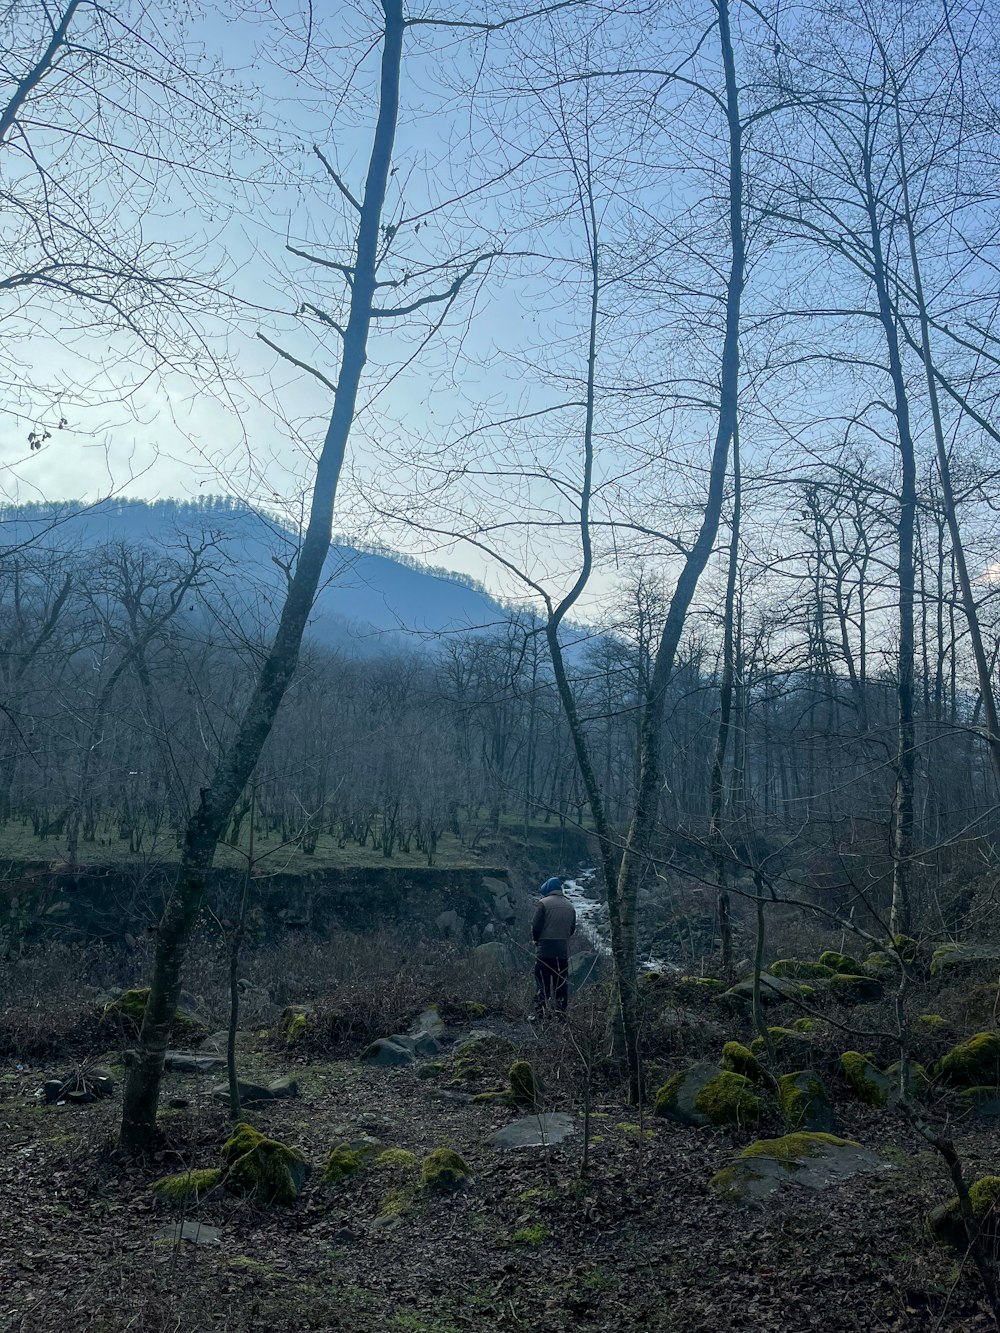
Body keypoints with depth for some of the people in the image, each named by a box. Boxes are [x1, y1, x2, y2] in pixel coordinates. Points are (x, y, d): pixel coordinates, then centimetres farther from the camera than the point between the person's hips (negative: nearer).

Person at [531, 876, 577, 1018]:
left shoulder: (544, 903, -7)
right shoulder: (569, 905, 9)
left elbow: (535, 926, -9)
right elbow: (572, 928, 12)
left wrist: (536, 939, 9)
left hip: (545, 949, -4)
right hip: (563, 951, 4)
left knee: (541, 982, 1)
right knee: (561, 983, 10)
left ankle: (539, 1013, -1)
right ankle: (561, 1012, 10)